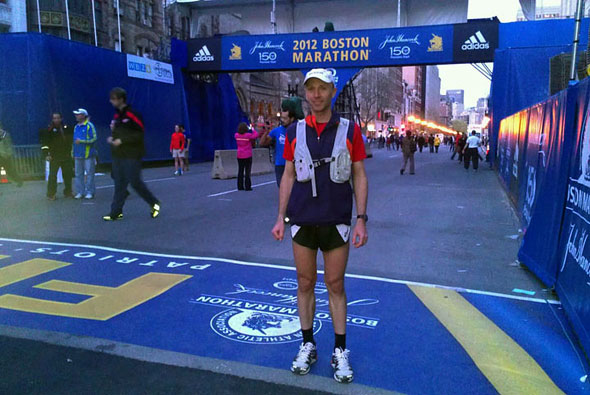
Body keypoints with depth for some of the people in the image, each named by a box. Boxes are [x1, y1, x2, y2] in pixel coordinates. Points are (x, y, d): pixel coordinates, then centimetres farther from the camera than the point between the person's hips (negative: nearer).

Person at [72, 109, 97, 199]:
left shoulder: (89, 126, -5)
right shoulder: (76, 127, 16)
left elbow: (94, 139, -12)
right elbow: (74, 140, 22)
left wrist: (81, 141, -17)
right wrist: (73, 152, 18)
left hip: (88, 154, -7)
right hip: (78, 155, 7)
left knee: (89, 173, -3)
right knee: (78, 174, 7)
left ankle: (89, 192, 4)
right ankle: (80, 192, 13)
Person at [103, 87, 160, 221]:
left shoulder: (132, 114, -10)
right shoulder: (116, 115, 14)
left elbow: (140, 133, -15)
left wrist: (122, 141, -18)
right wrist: (112, 138, 4)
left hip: (132, 155, -7)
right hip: (118, 155, 7)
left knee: (135, 182, -5)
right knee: (119, 183, 7)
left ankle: (154, 203, 14)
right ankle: (116, 212, 10)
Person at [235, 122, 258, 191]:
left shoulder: (237, 135, -1)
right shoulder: (248, 135, -14)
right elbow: (256, 135, -6)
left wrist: (249, 129, 18)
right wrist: (253, 129, 9)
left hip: (240, 156, 4)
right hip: (248, 156, -4)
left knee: (240, 171, 10)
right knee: (247, 171, 1)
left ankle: (240, 186, 12)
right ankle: (247, 186, 2)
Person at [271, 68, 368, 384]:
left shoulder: (349, 130, 0)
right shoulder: (295, 132, 5)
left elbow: (359, 176, 1)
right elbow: (288, 176, 8)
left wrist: (361, 219, -6)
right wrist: (281, 217, 3)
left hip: (337, 222, -1)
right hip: (301, 221, 2)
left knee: (335, 286, 7)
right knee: (305, 284, 10)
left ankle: (340, 351, 21)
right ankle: (307, 345, 26)